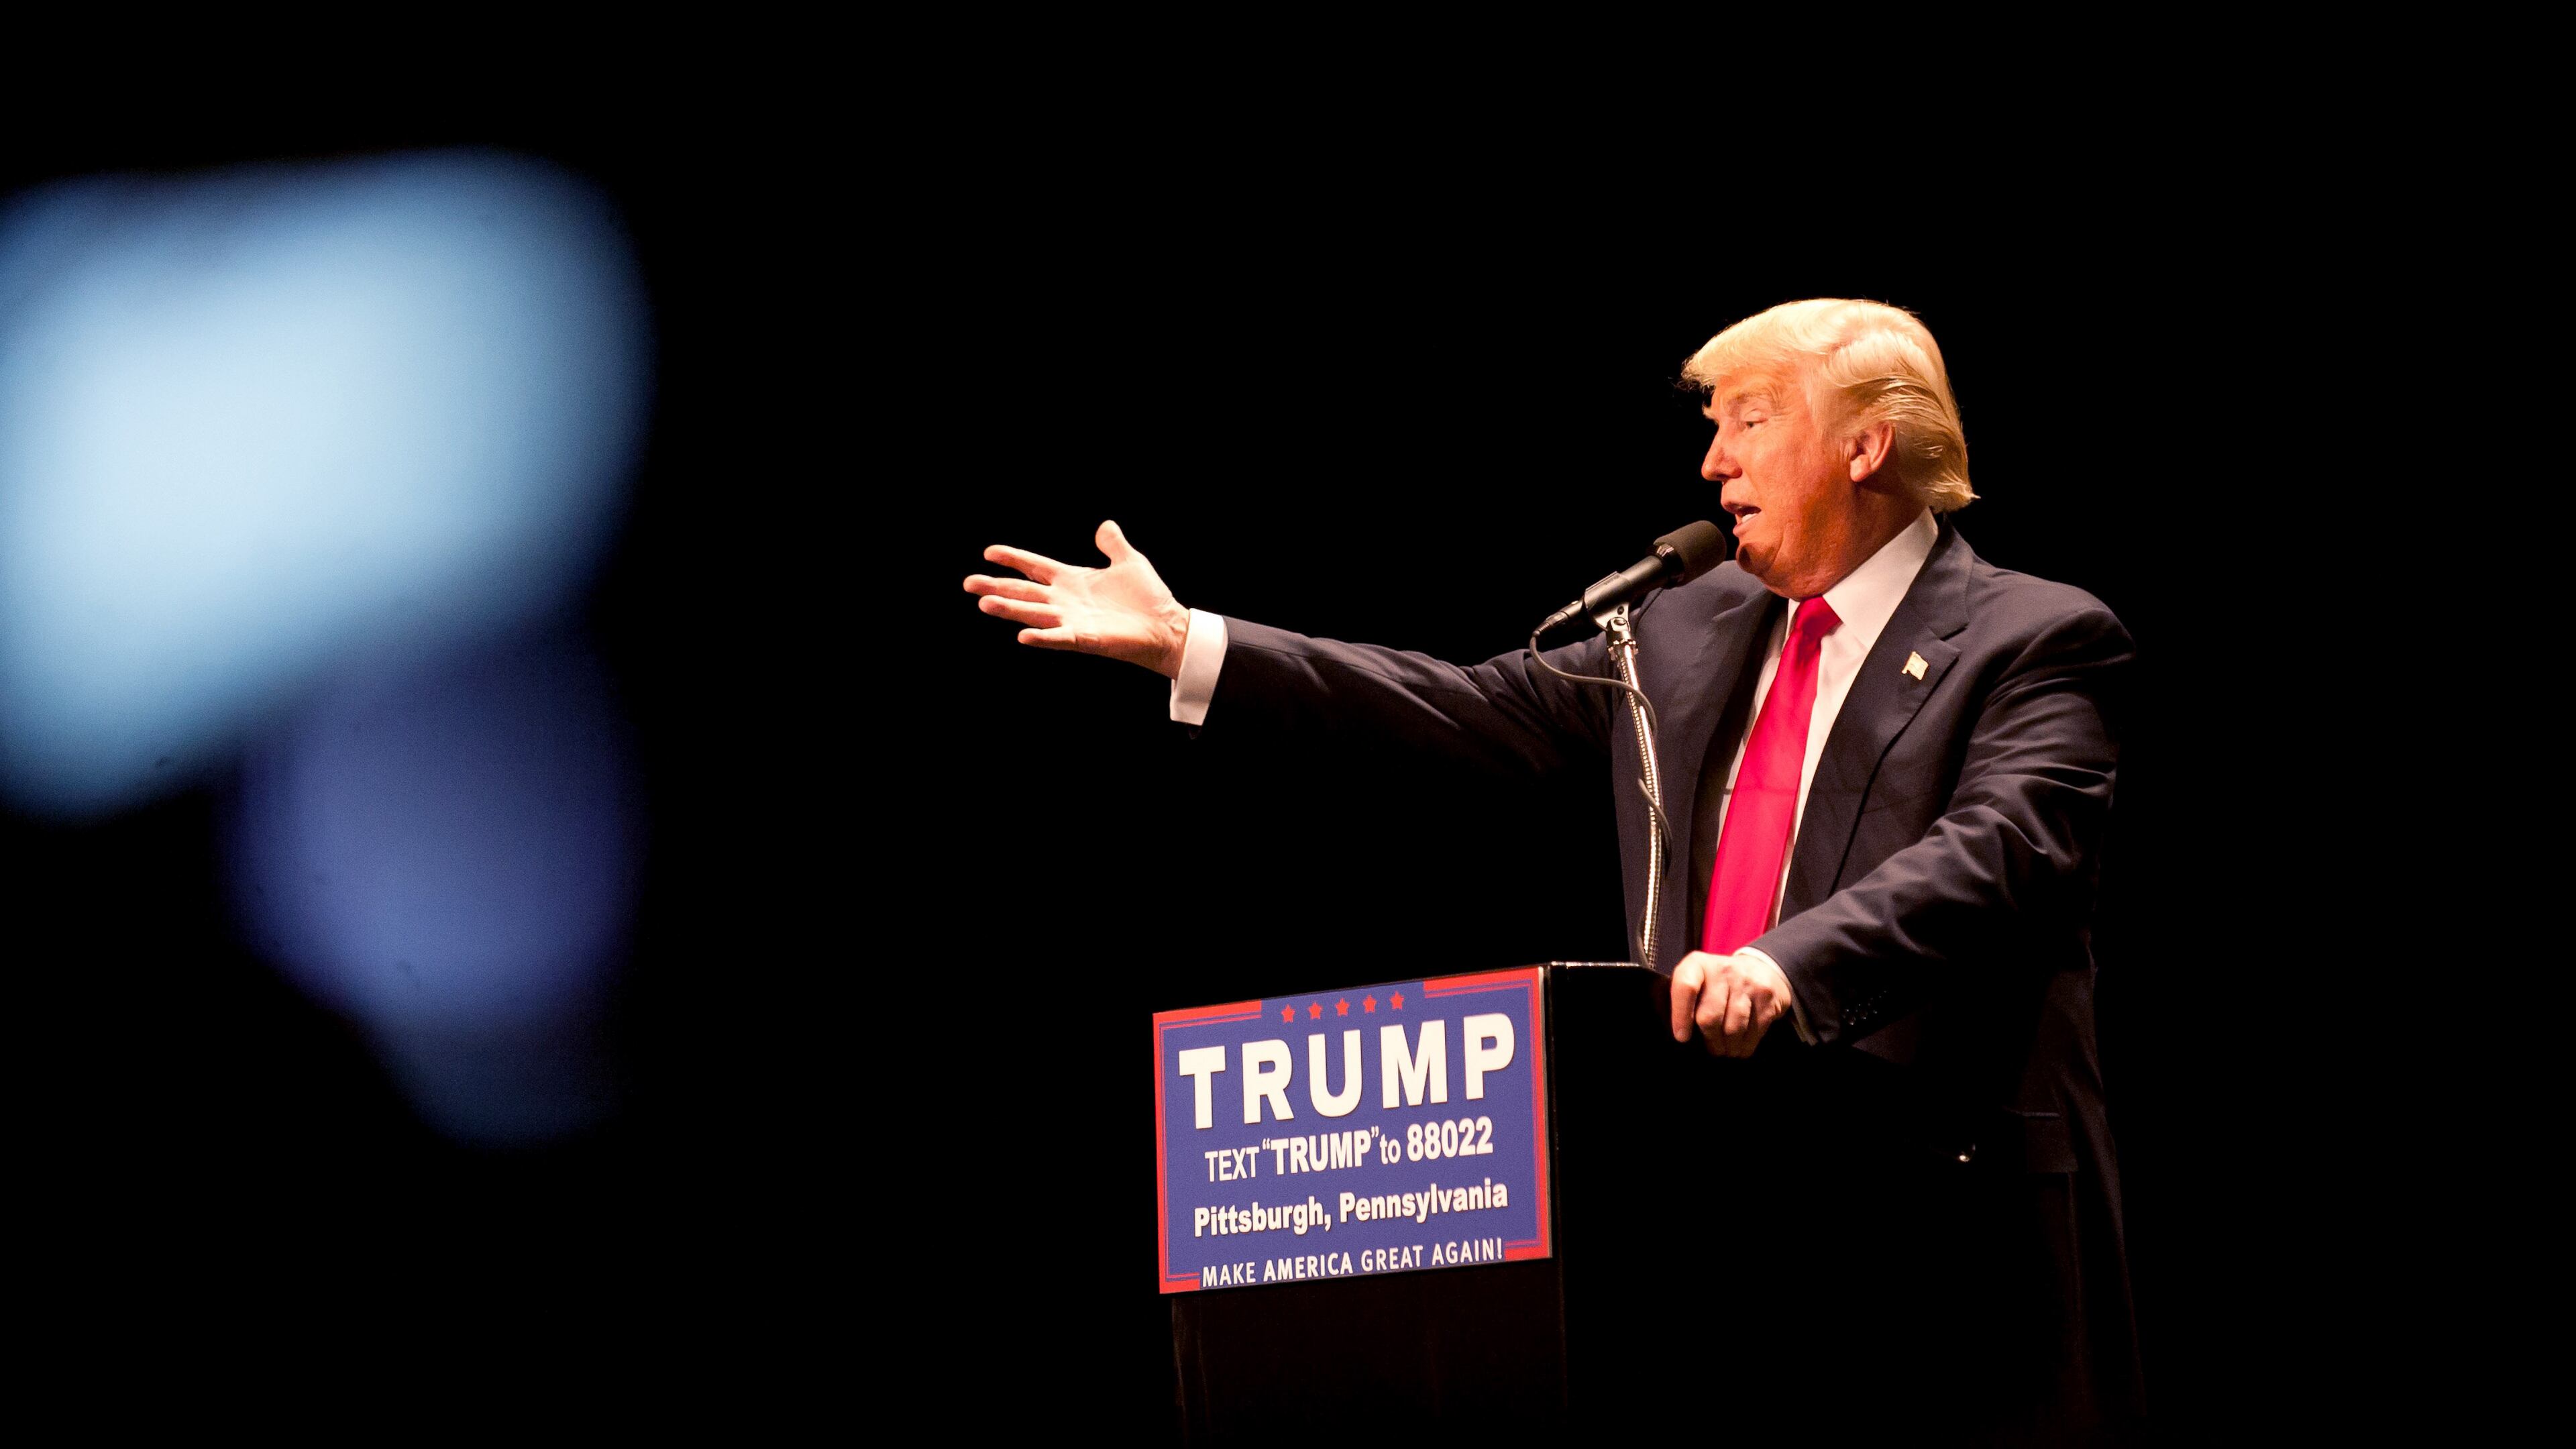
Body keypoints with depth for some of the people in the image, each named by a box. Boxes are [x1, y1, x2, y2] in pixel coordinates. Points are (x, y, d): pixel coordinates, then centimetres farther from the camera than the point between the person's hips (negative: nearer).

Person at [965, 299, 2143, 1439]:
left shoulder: (2037, 642, -4)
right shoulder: (1690, 630, 19)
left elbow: (1998, 847, -20)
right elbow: (1478, 709, 21)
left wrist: (1789, 962, -37)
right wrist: (1181, 644, 17)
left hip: (1946, 1221, -6)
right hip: (1721, 1205, 6)